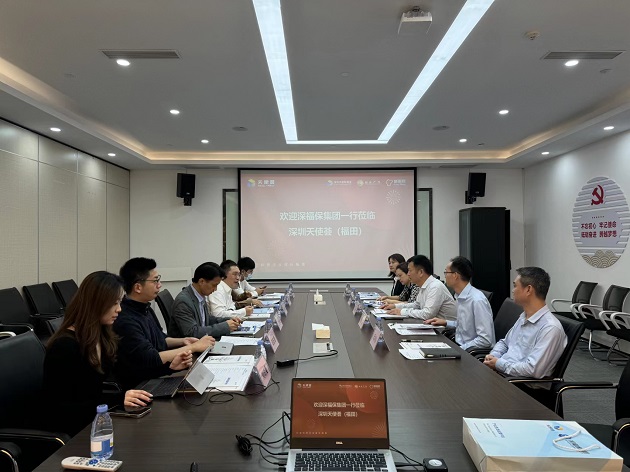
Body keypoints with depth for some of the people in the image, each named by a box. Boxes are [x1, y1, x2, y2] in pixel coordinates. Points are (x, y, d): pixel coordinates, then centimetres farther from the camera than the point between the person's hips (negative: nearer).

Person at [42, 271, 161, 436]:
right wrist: (118, 400, -30)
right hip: (74, 430, -7)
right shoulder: (65, 347, -20)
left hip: (97, 417, 7)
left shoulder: (104, 337, 3)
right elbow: (61, 410, -21)